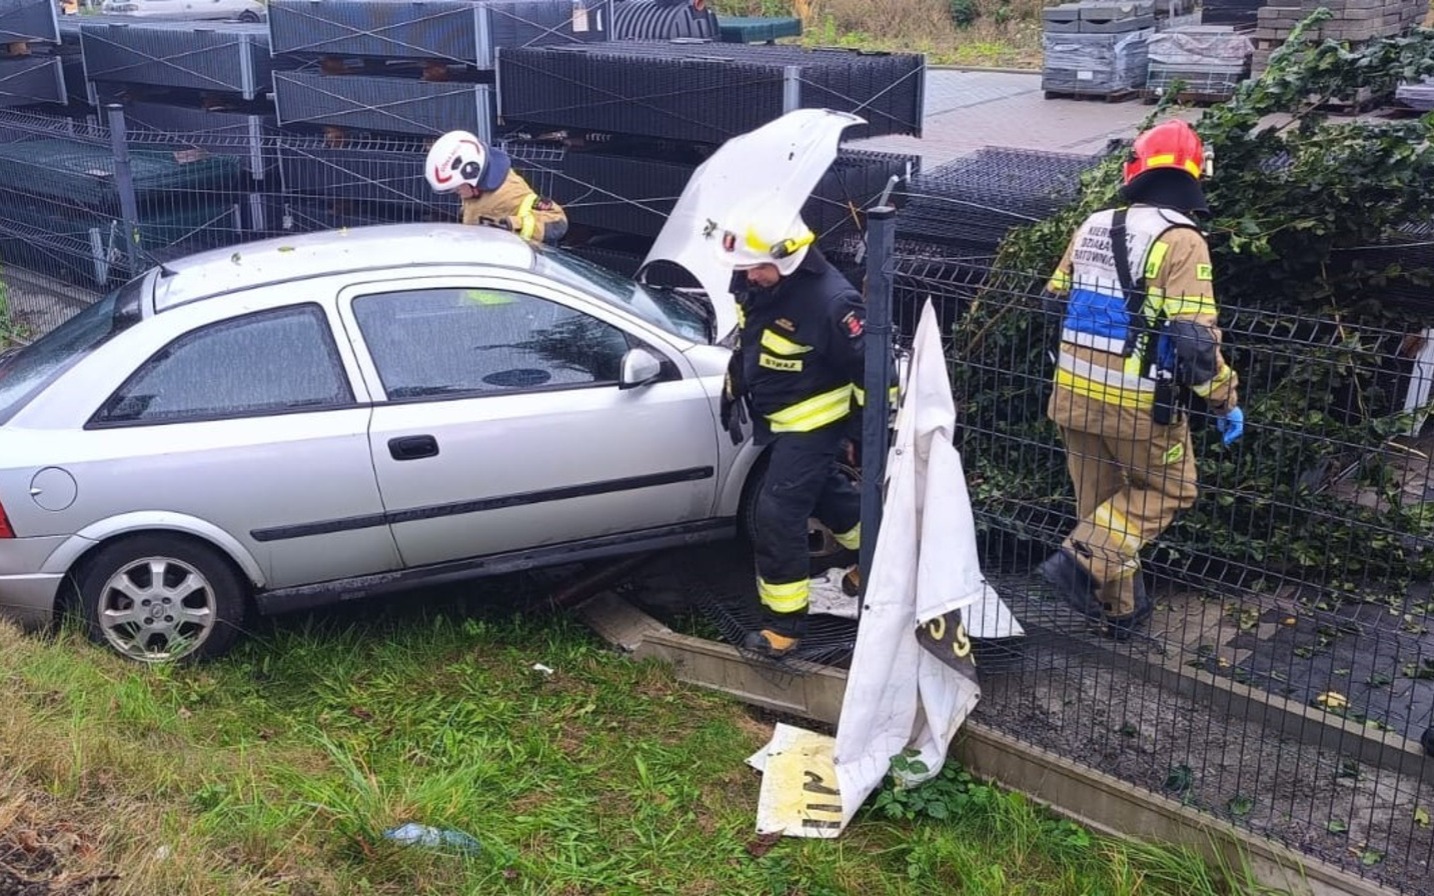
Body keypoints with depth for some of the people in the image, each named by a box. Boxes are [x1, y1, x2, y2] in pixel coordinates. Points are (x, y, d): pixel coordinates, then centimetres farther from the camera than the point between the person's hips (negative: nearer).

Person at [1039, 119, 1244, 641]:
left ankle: (1120, 608, 28)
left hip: (1077, 392, 6)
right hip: (1140, 402, -6)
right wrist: (1226, 401, -8)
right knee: (1168, 489, 15)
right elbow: (1195, 338, -19)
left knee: (1100, 496, 17)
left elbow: (1056, 300, 15)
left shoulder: (1092, 228, 5)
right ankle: (1081, 562, -1)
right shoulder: (1180, 240, -14)